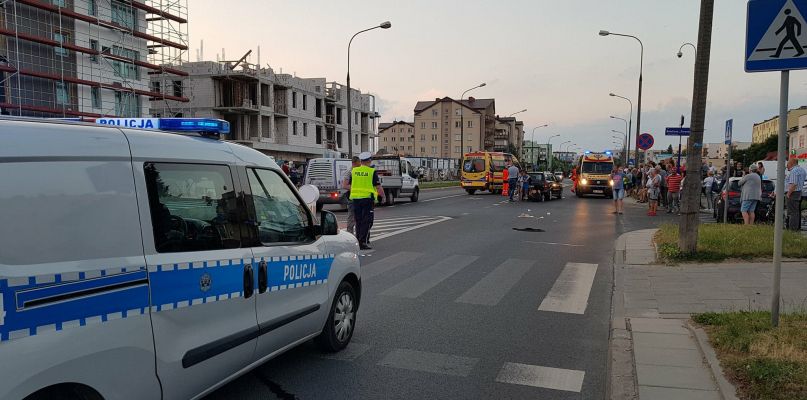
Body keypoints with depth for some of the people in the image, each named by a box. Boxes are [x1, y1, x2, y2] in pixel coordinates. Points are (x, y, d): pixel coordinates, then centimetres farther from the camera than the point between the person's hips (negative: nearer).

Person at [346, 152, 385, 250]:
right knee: (366, 221, -2)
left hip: (356, 198, 5)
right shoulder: (372, 172, -7)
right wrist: (384, 196, 5)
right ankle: (362, 243, -7)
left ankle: (358, 242, 17)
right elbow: (378, 186, -7)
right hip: (367, 198, -5)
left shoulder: (354, 171, 7)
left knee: (358, 221, 13)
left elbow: (349, 185, 14)